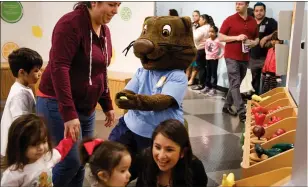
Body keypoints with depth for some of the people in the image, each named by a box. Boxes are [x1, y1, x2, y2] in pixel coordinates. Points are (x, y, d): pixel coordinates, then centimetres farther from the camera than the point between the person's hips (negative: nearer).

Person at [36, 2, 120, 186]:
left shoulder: (105, 30, 7)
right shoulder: (71, 23, -17)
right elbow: (59, 68, -24)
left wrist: (107, 105, 14)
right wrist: (69, 113, -29)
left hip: (87, 106, 8)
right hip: (58, 104, -7)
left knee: (82, 161, 11)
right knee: (71, 160, -9)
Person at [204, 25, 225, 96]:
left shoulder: (217, 41, -14)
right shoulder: (207, 40, 4)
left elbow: (223, 48, -14)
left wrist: (220, 56, -14)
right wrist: (207, 53, 12)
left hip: (214, 59, -6)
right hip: (208, 58, 6)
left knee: (214, 74, -2)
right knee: (208, 74, 14)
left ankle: (213, 88, 2)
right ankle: (208, 86, 25)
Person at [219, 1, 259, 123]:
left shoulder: (253, 22, 9)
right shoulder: (229, 20, -3)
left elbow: (256, 39, 18)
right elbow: (220, 37, -5)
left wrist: (254, 42, -5)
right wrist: (236, 37, -16)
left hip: (245, 58, 5)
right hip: (231, 57, -5)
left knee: (235, 84, 13)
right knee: (235, 85, -9)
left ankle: (227, 106, 28)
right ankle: (242, 113, -11)